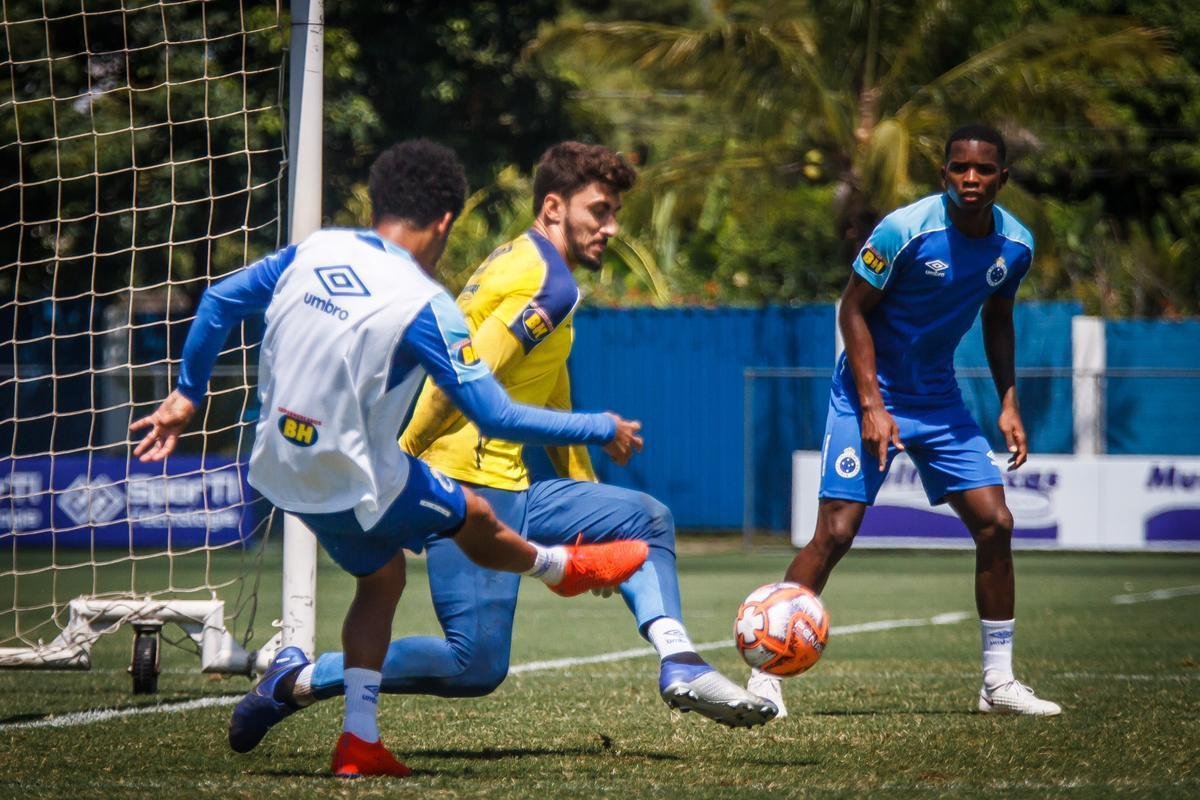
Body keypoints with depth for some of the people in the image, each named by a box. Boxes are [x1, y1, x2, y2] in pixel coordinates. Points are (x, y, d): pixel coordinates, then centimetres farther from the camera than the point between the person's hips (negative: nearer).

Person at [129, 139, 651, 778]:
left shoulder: (314, 250, -2)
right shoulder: (425, 306, -20)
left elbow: (218, 301, 8)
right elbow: (497, 418, -18)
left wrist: (188, 394, 22)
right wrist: (602, 430, -5)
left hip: (282, 470, 6)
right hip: (358, 485, -6)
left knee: (381, 575, 25)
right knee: (474, 519, 20)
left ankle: (360, 740, 21)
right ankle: (566, 568, 49)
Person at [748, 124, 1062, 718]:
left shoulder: (1015, 245, -3)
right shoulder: (905, 230, -21)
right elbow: (853, 309, -13)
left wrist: (1009, 403, 5)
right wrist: (872, 404, -19)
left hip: (940, 400, 5)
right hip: (871, 392, -5)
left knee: (995, 523, -4)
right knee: (835, 532, -13)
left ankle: (998, 681, 7)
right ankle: (766, 677, -6)